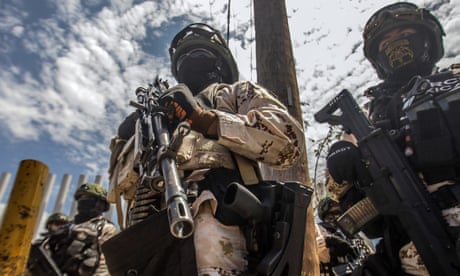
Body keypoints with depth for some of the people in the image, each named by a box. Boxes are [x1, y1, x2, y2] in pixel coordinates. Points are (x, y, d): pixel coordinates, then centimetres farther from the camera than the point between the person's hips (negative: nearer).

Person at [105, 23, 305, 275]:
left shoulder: (238, 92, 22)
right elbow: (127, 189, 33)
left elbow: (287, 139, 0)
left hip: (211, 208, -4)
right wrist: (126, 143, 12)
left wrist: (206, 120, -8)